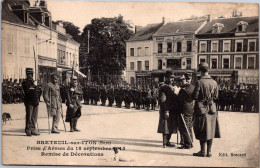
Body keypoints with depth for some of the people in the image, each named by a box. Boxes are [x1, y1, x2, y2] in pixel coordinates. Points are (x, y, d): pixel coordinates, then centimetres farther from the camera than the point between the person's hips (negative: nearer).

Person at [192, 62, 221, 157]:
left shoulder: (199, 82, -14)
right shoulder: (214, 83, 1)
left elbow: (194, 96, -13)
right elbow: (216, 96, 6)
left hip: (201, 109, -5)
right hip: (212, 109, 5)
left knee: (202, 132, 3)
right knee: (210, 131, 11)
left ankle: (203, 152, 10)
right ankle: (209, 152, 18)